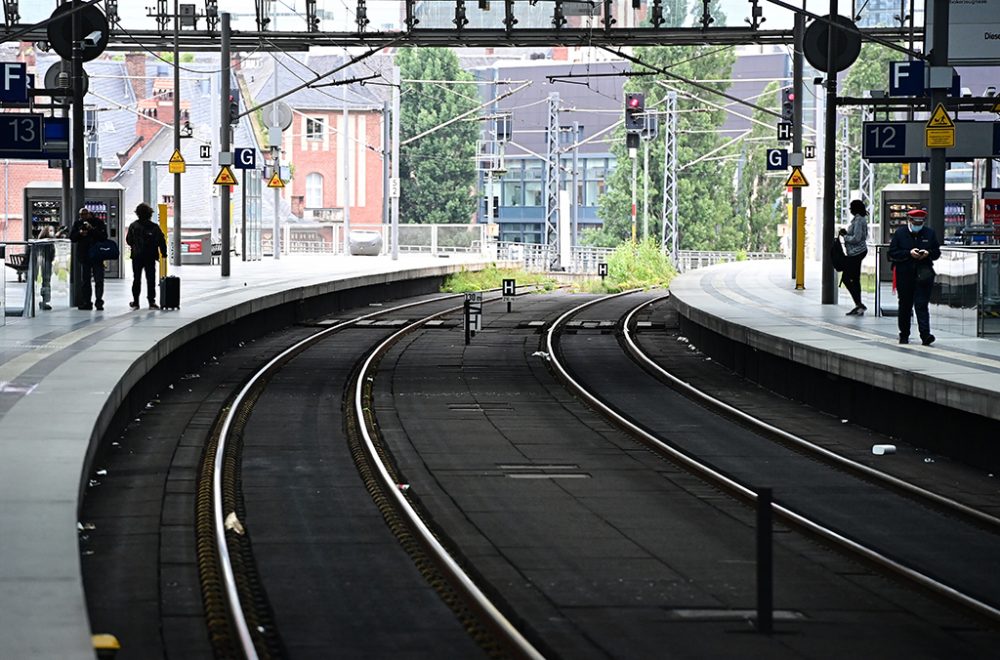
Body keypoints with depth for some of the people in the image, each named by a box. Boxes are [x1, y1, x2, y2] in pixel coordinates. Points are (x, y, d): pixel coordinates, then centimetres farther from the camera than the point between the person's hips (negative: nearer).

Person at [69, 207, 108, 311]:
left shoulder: (98, 222, -3)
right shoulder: (78, 223, 6)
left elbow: (104, 236, -12)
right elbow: (72, 237, 4)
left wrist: (92, 229, -21)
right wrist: (80, 234, -14)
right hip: (84, 255, 3)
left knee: (99, 279, -5)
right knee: (85, 280, 6)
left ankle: (99, 301, -3)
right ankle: (86, 302, 10)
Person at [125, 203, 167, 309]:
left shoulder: (133, 226, -5)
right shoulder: (154, 227, -6)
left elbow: (128, 240, 0)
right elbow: (161, 241, -6)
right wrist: (164, 253, 4)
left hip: (137, 256, 0)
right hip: (150, 257, 0)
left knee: (137, 279, 10)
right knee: (151, 279, 3)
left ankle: (135, 302, 11)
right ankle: (151, 301, -2)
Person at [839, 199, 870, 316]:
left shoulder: (858, 221, -17)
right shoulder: (861, 219, 15)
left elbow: (856, 238, -22)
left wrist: (845, 236, -8)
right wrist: (846, 233, 9)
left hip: (856, 253, -11)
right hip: (857, 252, 11)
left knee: (846, 278, -9)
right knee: (855, 279, 12)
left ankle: (859, 304, -11)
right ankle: (859, 306, 14)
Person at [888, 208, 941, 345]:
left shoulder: (930, 234, 8)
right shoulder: (900, 233, 2)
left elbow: (937, 253, 11)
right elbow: (892, 253, -3)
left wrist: (928, 254, -11)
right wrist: (909, 253, -16)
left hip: (923, 275, 0)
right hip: (904, 275, 0)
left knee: (921, 305, -10)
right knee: (905, 306, 9)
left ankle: (925, 335, -18)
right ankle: (904, 335, 21)